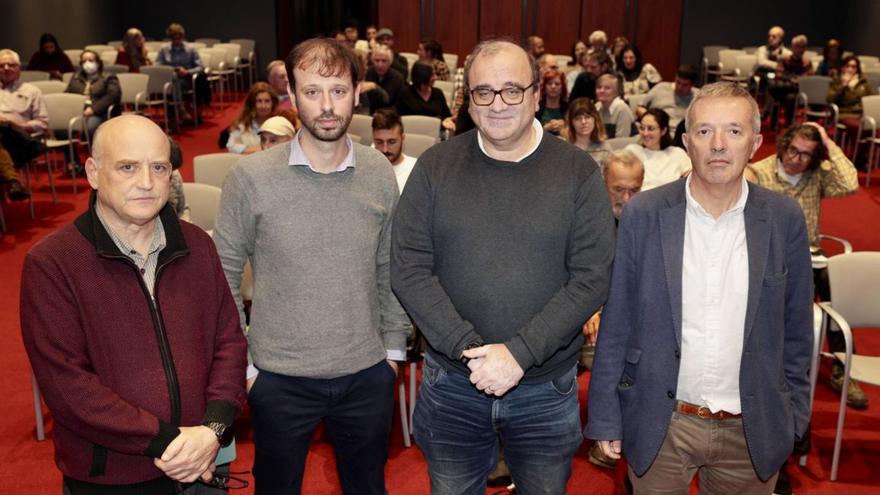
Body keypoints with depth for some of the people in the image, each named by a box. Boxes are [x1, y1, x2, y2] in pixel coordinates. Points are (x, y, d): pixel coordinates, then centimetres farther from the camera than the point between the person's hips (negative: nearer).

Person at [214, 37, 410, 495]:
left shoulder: (380, 173, -3)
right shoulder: (250, 177, -11)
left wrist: (394, 347, 8)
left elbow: (390, 270, 6)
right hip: (280, 378, -2)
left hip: (367, 376, 2)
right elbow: (224, 278, -4)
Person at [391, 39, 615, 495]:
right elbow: (408, 270, -8)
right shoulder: (434, 167, -4)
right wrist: (470, 348, -17)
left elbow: (591, 278, -10)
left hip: (547, 388, 0)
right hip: (451, 385, 1)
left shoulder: (578, 172, -5)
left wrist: (519, 353, -19)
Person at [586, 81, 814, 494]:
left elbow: (796, 327, 5)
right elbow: (615, 324, -5)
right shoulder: (643, 214, -9)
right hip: (659, 427, -1)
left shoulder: (784, 219, -4)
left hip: (752, 431, 2)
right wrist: (605, 417, -3)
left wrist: (793, 415, 8)